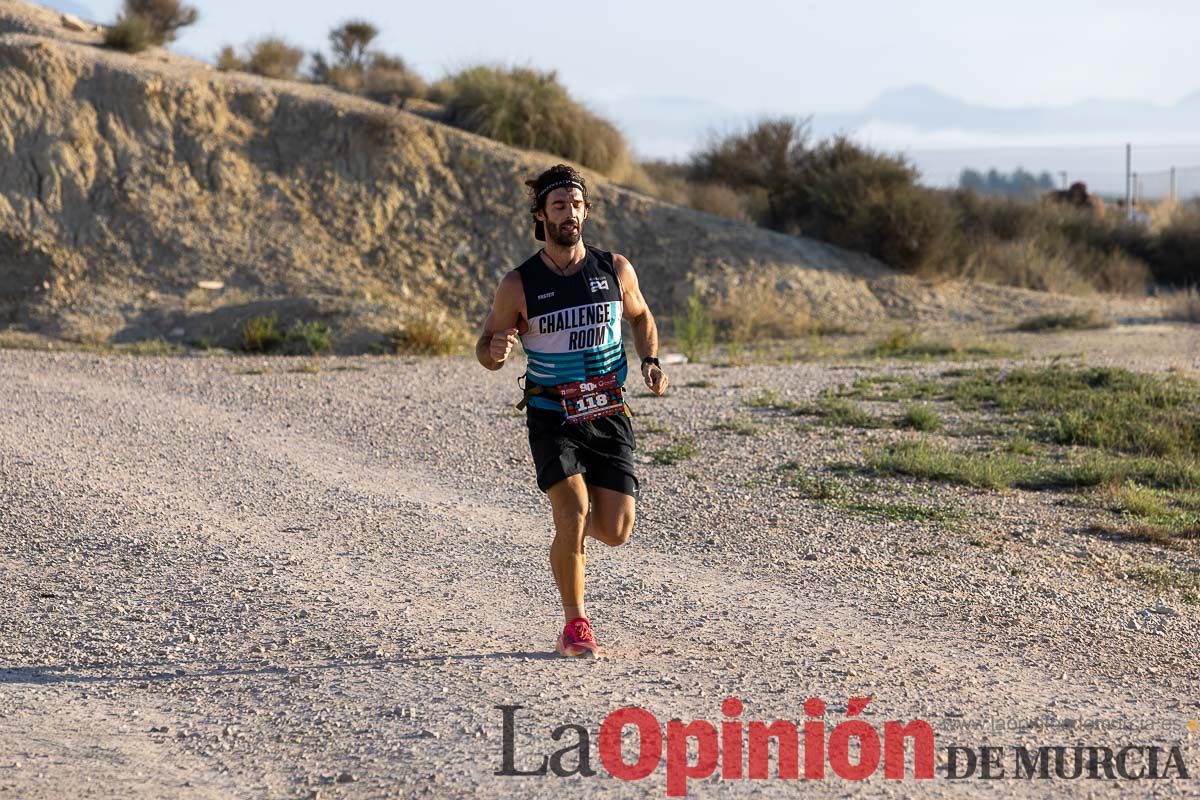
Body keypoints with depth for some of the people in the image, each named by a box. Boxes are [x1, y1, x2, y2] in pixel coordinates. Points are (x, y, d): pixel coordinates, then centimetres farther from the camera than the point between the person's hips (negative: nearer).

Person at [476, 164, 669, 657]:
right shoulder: (519, 285, -5)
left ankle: (571, 532, 36)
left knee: (615, 531, -2)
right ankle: (575, 625, -5)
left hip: (609, 416, 3)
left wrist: (650, 362, 3)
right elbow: (485, 348, 4)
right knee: (574, 513, -21)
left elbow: (641, 318, 21)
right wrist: (496, 352, -20)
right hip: (552, 417, -3)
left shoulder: (615, 270, 2)